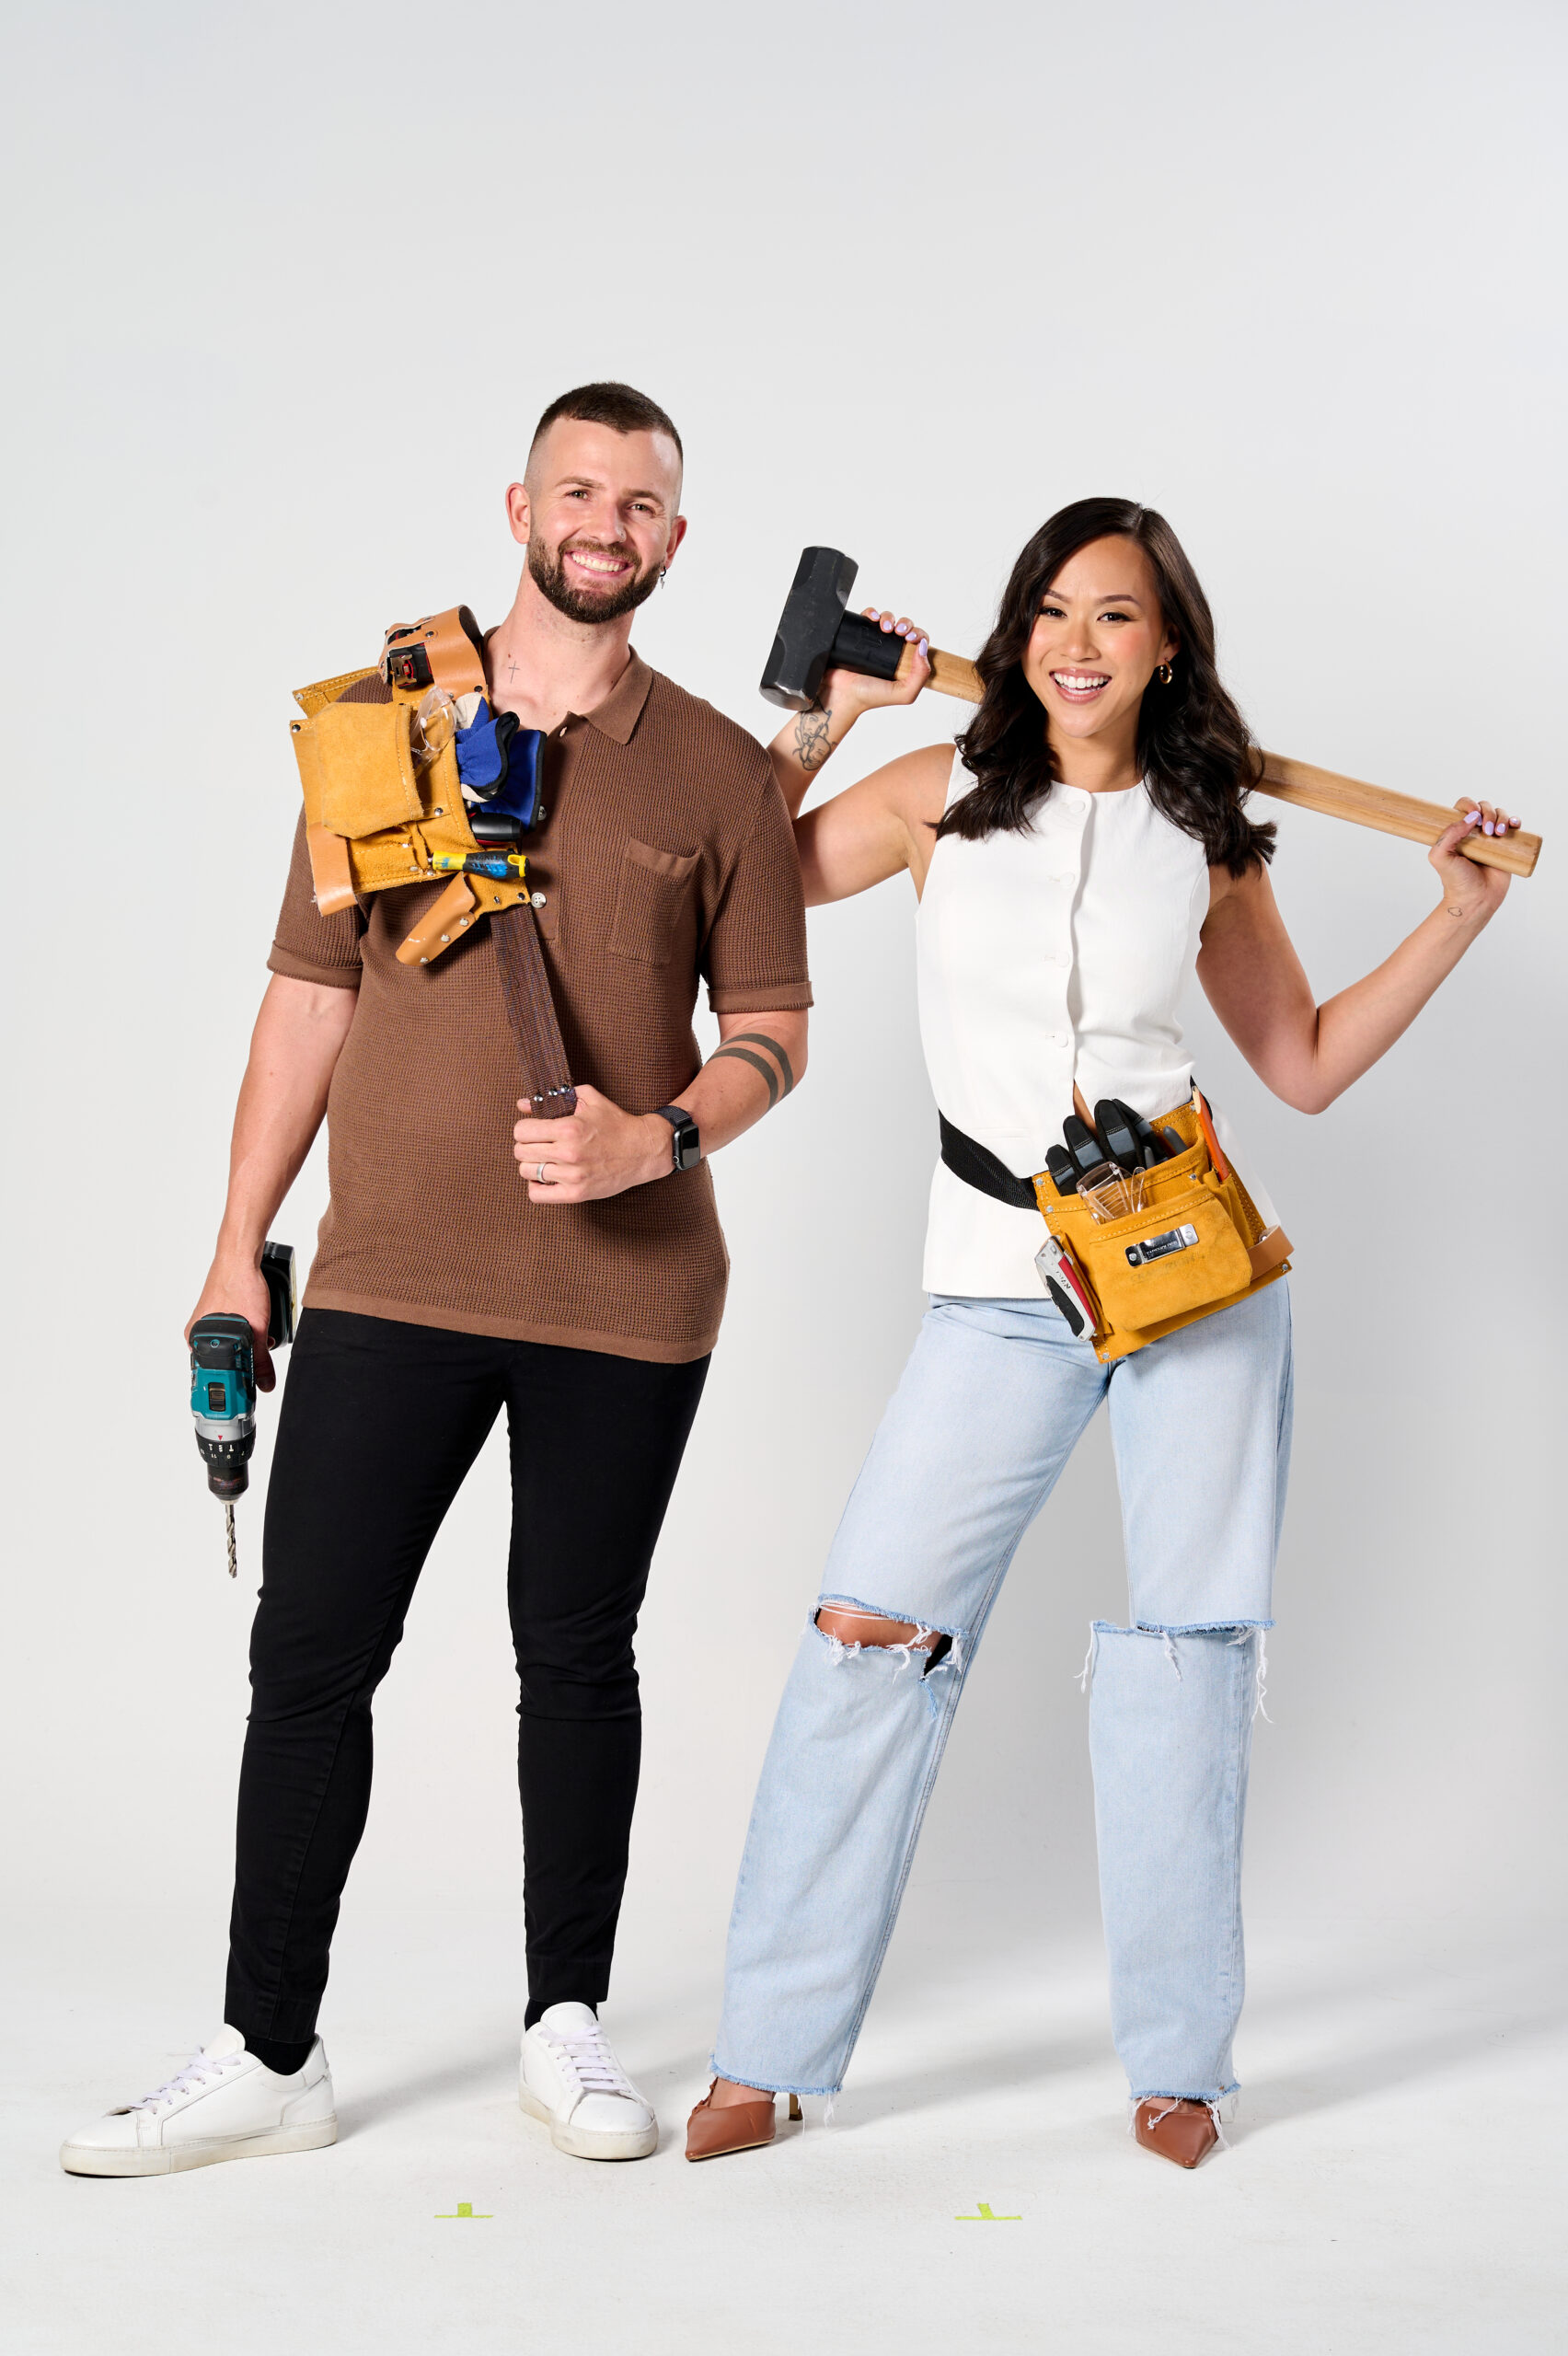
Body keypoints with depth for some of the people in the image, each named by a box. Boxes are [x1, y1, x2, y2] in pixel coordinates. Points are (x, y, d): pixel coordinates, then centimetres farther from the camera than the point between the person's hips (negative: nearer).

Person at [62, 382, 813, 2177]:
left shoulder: (719, 774, 5)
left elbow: (771, 1029, 7)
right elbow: (310, 994, 9)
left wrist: (658, 1137, -13)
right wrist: (239, 1247, 6)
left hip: (626, 1298, 0)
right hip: (390, 1284, 1)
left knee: (577, 1657, 10)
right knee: (309, 1656, 2)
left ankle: (567, 2023, 26)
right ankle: (267, 2057, 15)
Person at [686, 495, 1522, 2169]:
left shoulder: (1206, 848, 6)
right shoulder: (942, 795, 4)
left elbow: (1307, 1064, 14)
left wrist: (1458, 914, 9)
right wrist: (819, 717, 1)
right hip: (1000, 1288, -1)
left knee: (1189, 1641, 3)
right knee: (871, 1627, -7)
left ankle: (1174, 2060, 17)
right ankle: (770, 2054, 5)